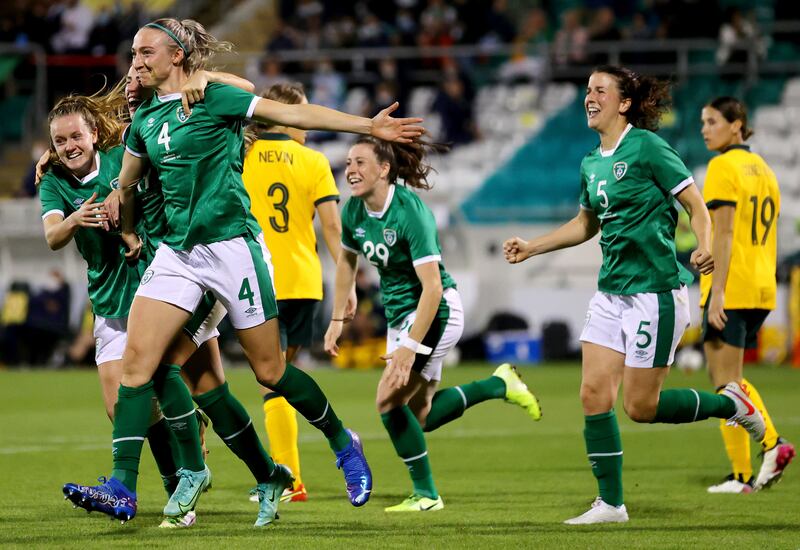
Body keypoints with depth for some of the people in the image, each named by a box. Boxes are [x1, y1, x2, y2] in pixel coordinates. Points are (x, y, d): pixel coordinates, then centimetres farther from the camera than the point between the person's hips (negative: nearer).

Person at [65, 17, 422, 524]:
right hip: (176, 251, 6)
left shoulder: (213, 98, -7)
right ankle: (122, 489, -14)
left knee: (269, 370, 1)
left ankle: (344, 444, 25)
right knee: (137, 358, -10)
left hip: (231, 245, -6)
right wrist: (129, 233, 35)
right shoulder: (145, 119, 11)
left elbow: (291, 113, -12)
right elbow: (126, 185, 28)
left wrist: (367, 126, -17)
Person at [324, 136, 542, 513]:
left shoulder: (410, 212, -27)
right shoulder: (354, 211, -5)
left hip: (435, 312, -8)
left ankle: (425, 494, -2)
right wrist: (337, 320, 13)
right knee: (420, 418, 10)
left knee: (389, 400, -17)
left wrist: (410, 347, -34)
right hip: (398, 313, 8)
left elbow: (432, 288, -30)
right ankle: (498, 385, 26)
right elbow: (347, 262, 16)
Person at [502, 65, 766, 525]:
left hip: (656, 293, -7)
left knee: (640, 407, -5)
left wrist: (705, 245, -28)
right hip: (611, 293, 7)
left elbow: (696, 205, -9)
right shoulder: (592, 164, 11)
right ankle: (611, 504, 8)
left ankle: (731, 404, 17)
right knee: (594, 395, -1)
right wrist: (532, 247, 20)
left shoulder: (647, 147, -11)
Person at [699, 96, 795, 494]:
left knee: (726, 380, -2)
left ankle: (741, 474, -2)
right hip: (762, 288, 8)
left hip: (730, 289, -8)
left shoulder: (723, 167, -9)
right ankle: (772, 443, 1)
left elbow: (724, 233, -16)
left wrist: (716, 291, -18)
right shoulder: (762, 169, 17)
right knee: (730, 379, 18)